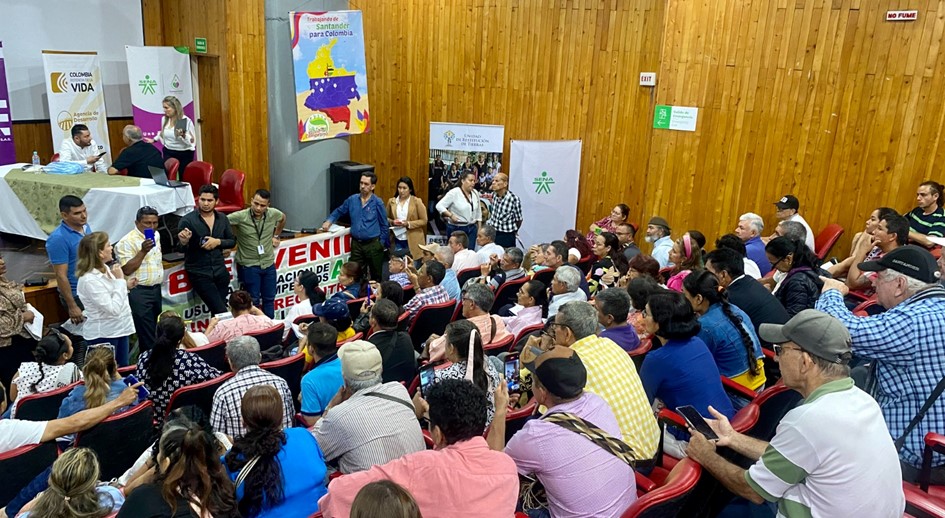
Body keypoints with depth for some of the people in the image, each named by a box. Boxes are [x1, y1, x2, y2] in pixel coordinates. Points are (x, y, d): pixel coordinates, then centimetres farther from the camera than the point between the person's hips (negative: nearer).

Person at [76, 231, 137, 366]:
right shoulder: (89, 280, -23)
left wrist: (126, 286, 3)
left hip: (120, 328, 9)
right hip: (103, 335, -9)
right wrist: (120, 280, -22)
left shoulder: (105, 269, 4)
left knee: (123, 369, 17)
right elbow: (113, 309, -26)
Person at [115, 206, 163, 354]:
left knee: (156, 330, 16)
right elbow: (127, 270, -21)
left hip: (156, 289, 8)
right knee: (147, 336, -6)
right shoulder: (127, 241, -16)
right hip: (139, 293, -8)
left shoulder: (156, 235, 9)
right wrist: (143, 251, -28)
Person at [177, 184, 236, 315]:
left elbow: (232, 241, 11)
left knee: (217, 312, 10)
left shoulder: (222, 218, 5)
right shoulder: (187, 220, -9)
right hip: (199, 273, -4)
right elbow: (181, 250, -10)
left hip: (220, 271, 4)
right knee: (221, 311, -12)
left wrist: (218, 242, -9)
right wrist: (184, 242, -33)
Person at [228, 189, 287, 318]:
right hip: (249, 265, -4)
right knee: (253, 300, 3)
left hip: (269, 264, 4)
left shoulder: (273, 214, -5)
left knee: (269, 298, 14)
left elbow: (283, 218, 18)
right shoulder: (240, 216, -17)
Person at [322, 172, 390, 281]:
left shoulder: (378, 203, -5)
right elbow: (339, 211, 21)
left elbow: (384, 225, 0)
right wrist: (329, 221, 3)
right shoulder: (352, 199, 5)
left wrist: (383, 244, -3)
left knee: (376, 275, 7)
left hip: (373, 244, -3)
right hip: (356, 244, 3)